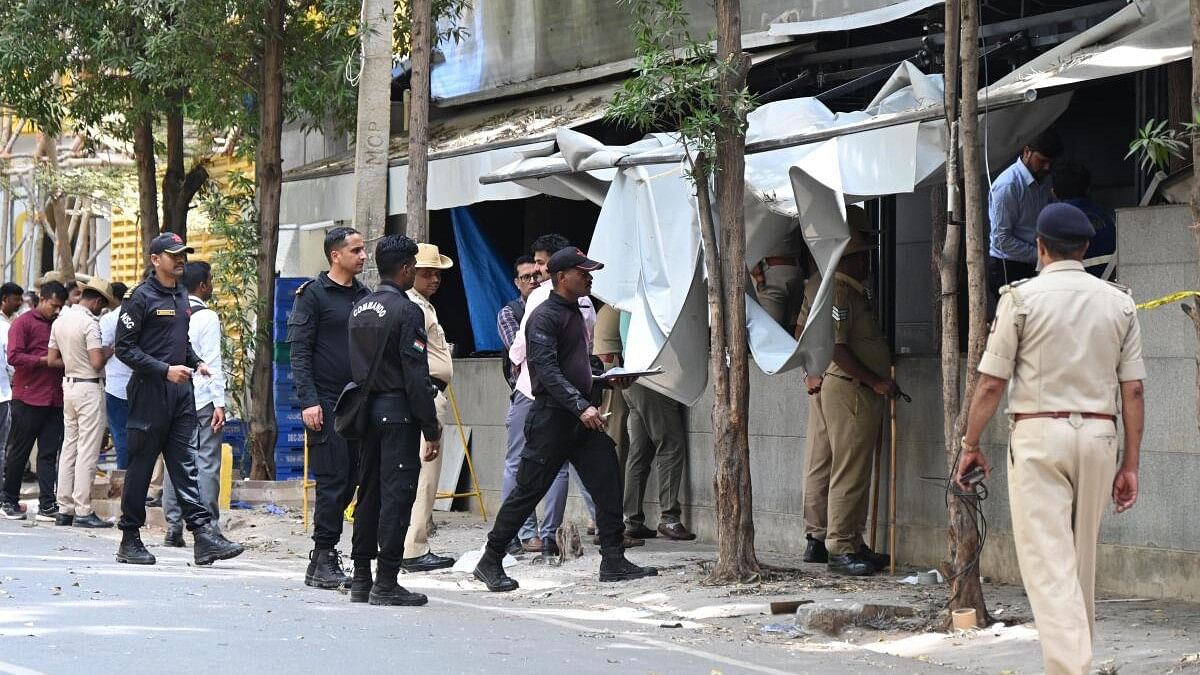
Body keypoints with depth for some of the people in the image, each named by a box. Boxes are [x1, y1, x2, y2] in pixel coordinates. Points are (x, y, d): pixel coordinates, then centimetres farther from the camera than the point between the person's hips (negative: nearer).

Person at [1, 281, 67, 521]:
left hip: (55, 400, 5)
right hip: (28, 399, -5)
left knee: (49, 452, 1)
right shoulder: (24, 323, -2)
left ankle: (47, 505, -1)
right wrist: (45, 361, -17)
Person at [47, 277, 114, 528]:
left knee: (69, 448, 11)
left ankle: (64, 509, 13)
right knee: (87, 451, -5)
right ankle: (83, 512, -6)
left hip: (69, 384, 8)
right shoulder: (89, 323, -15)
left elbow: (52, 360, 12)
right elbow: (97, 363, -21)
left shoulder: (60, 321, 9)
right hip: (89, 388, -8)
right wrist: (108, 353, -2)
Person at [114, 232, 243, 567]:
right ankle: (129, 541, 8)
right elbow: (124, 347, -12)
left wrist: (195, 362, 8)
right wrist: (165, 370, -18)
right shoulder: (142, 297, -7)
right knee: (141, 465, 0)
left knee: (184, 464, 1)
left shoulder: (181, 296, 16)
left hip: (180, 390, 7)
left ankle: (203, 533, -6)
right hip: (150, 391, -7)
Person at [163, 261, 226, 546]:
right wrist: (219, 403, -12)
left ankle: (173, 528, 9)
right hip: (204, 400, -6)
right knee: (206, 465, -5)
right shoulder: (207, 318, -9)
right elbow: (213, 363, -12)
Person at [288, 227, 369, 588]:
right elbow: (299, 350, -8)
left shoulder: (365, 295, 15)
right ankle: (323, 559, -3)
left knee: (351, 481, 5)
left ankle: (322, 558, 12)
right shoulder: (313, 294, -4)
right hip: (326, 403, -6)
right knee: (333, 481, -8)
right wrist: (309, 401, -15)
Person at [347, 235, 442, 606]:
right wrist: (431, 429, -13)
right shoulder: (407, 311, -13)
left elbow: (357, 366, 15)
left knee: (369, 492, 13)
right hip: (398, 412, -8)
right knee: (397, 494, -6)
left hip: (368, 408, 8)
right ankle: (385, 583, -7)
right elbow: (416, 376, -16)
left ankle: (361, 578, 16)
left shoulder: (360, 309, 11)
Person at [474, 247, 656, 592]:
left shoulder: (576, 314, 18)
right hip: (552, 417, -8)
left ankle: (613, 561, 3)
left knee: (608, 483, 0)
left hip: (581, 419, 8)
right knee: (528, 490, -3)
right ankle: (490, 562, 6)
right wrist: (582, 407, -28)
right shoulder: (544, 316, -12)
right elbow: (548, 370, -21)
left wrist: (611, 377, 11)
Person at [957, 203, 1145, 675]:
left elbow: (991, 383, -5)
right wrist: (1130, 465, 8)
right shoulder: (1119, 302, 6)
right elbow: (1132, 391, 4)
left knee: (1048, 564, -7)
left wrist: (970, 445, 5)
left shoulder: (1022, 296, -4)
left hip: (1039, 434, -4)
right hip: (1098, 435, 4)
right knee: (1081, 560, 16)